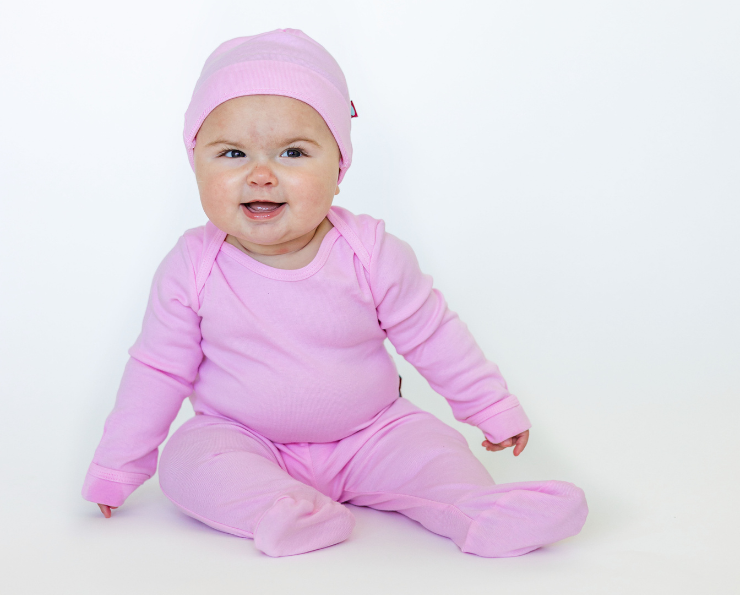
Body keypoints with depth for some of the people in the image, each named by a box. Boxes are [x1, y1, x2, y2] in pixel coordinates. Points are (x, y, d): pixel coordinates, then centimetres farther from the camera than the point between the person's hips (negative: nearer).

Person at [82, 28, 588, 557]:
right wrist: (115, 470, 1)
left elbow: (433, 338, -1)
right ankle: (278, 509, -40)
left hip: (367, 434, 1)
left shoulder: (372, 254, -14)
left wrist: (495, 409, 5)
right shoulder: (192, 269, -12)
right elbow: (158, 373, -2)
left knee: (432, 449, -20)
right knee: (188, 458, -26)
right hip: (239, 438, 0)